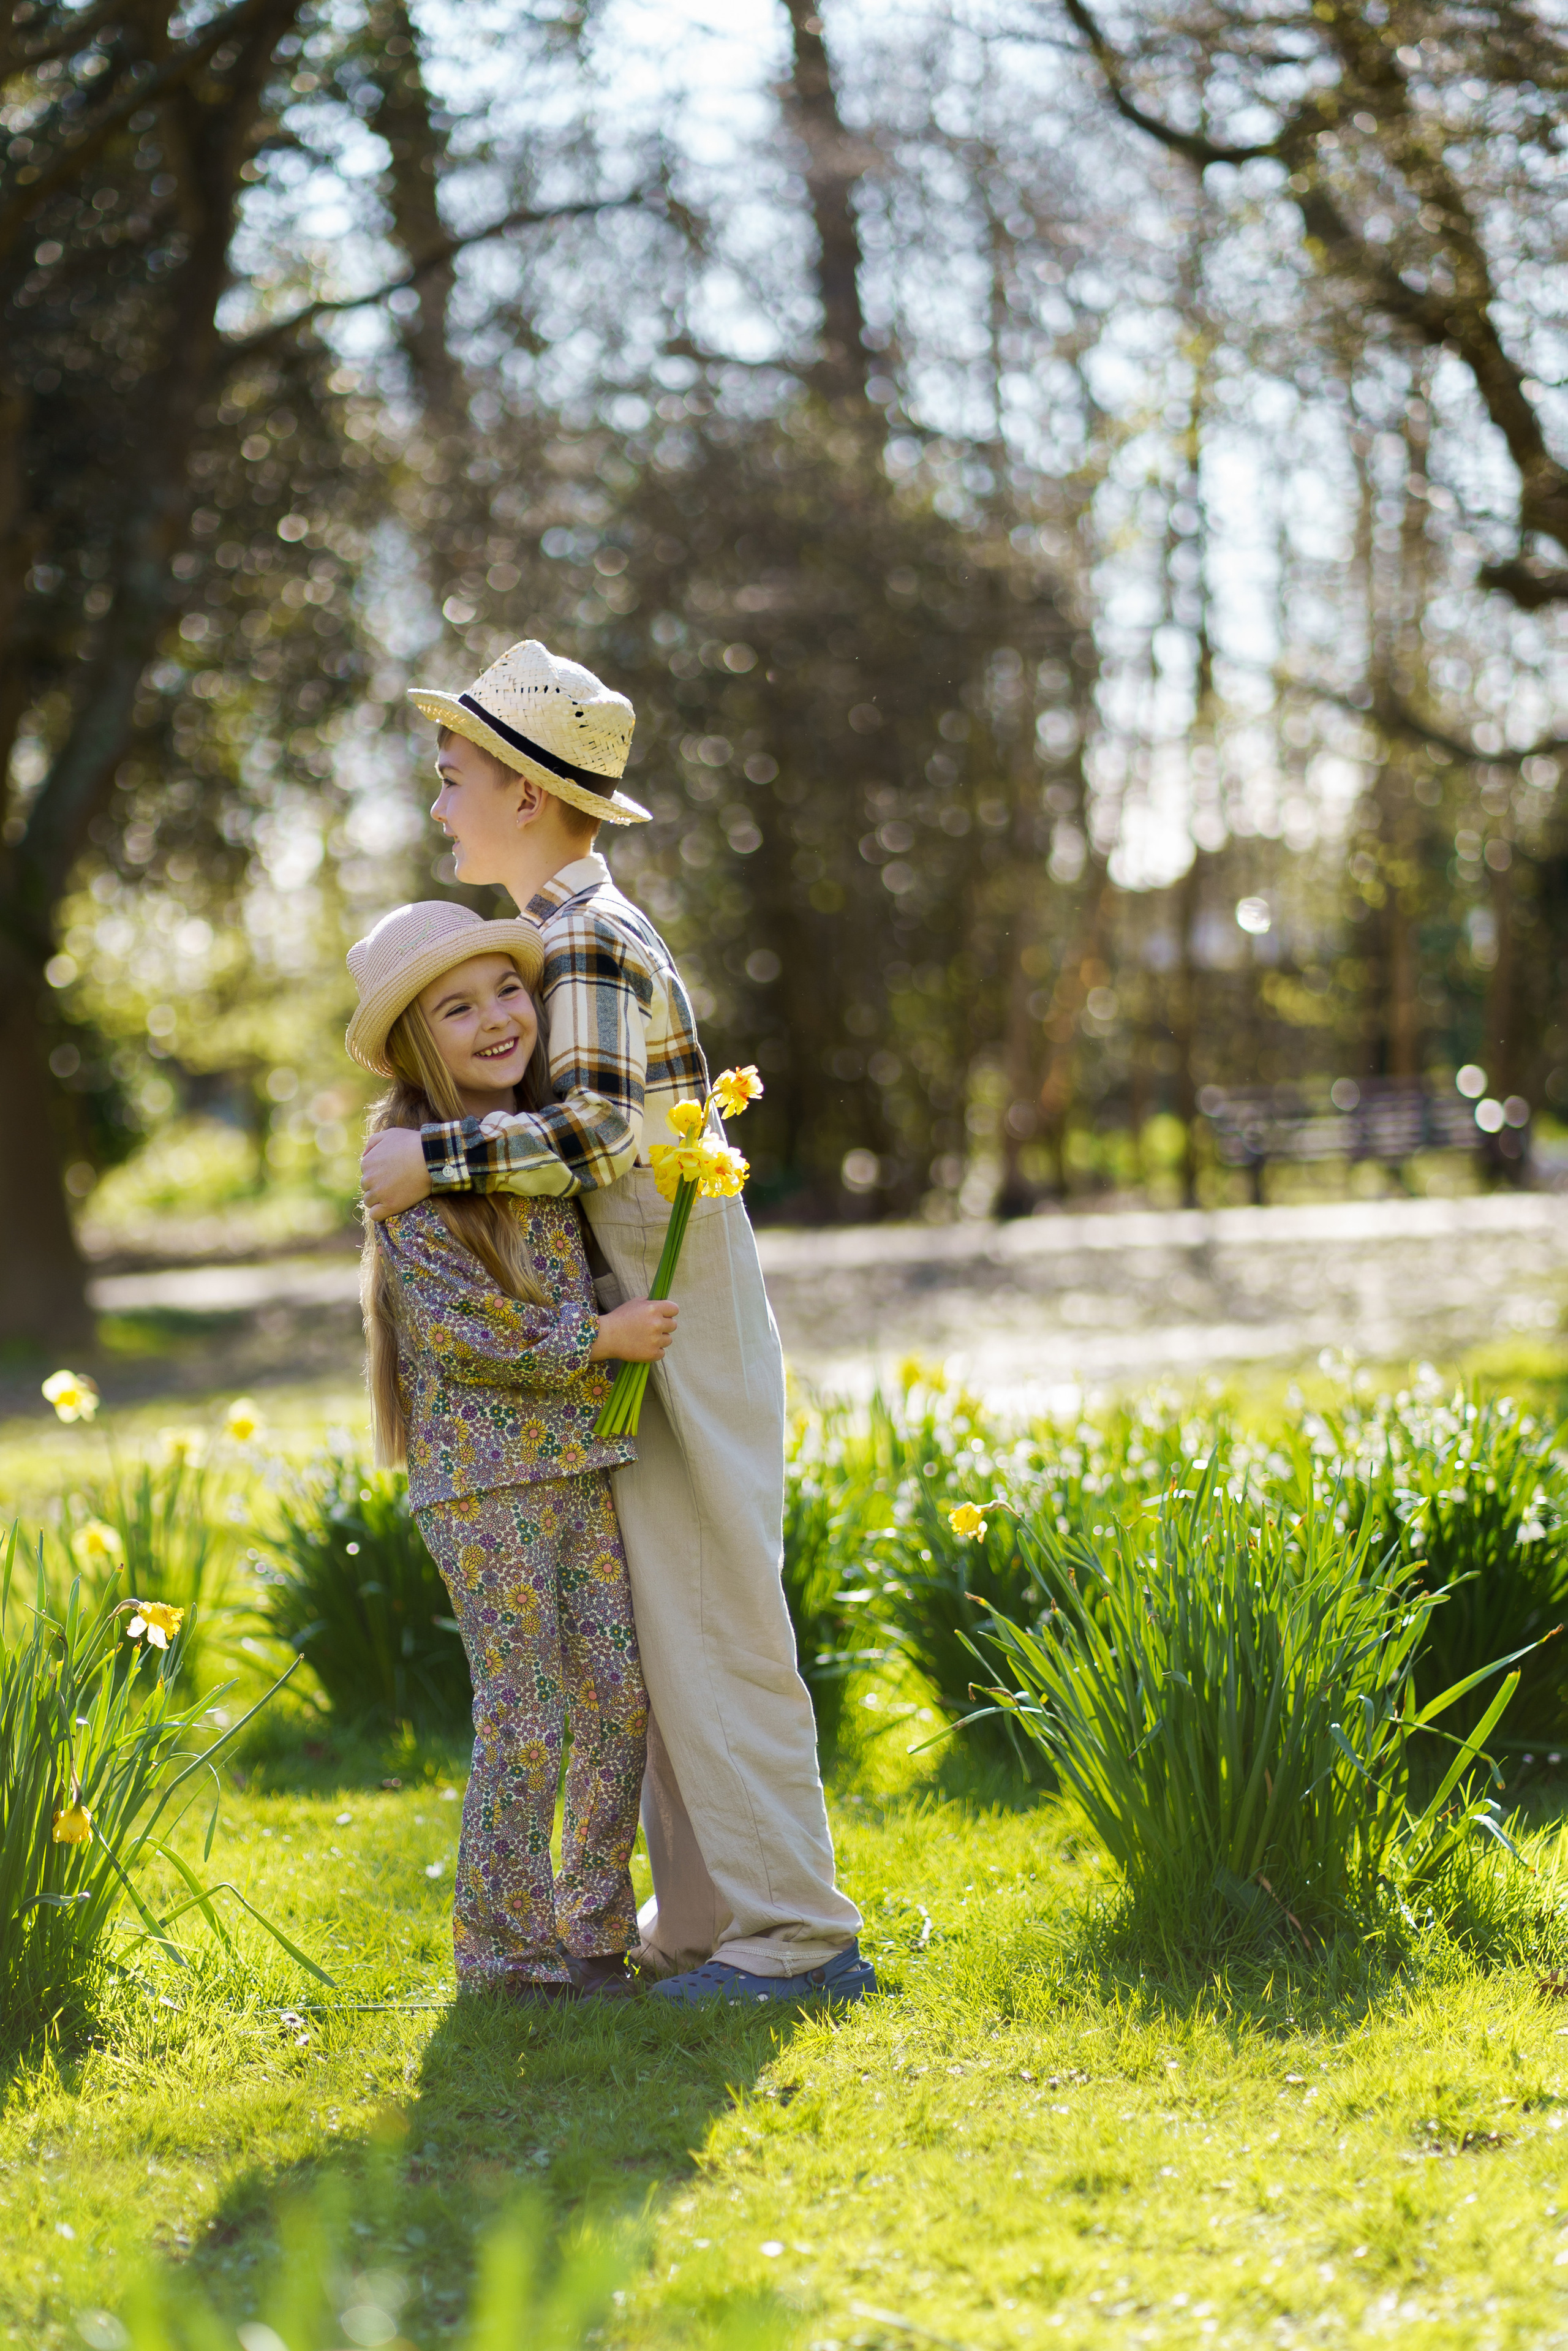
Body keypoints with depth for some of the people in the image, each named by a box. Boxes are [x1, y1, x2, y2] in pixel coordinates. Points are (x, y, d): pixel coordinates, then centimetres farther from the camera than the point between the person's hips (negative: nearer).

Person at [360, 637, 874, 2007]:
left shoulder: (587, 940, -15)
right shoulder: (566, 931, 16)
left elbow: (603, 1131, -27)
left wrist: (432, 1159, -24)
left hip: (679, 1332, -10)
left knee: (710, 1626, -7)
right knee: (664, 1635, 13)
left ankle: (793, 1933, -4)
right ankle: (705, 1921, 19)